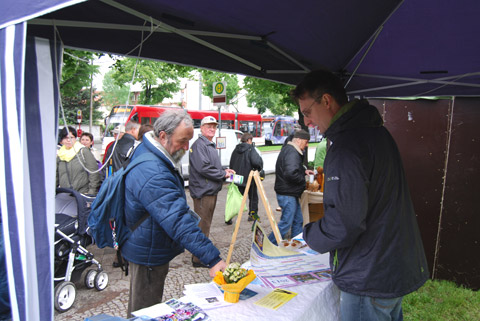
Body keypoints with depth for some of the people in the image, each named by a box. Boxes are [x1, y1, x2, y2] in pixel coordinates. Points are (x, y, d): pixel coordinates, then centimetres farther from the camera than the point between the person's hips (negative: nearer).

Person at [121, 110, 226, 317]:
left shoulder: (148, 152, 0)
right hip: (148, 254, -10)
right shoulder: (153, 175, -35)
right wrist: (212, 259, -41)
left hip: (150, 250, 10)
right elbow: (179, 222, -41)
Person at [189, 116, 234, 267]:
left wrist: (224, 171, 8)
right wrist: (223, 174, -14)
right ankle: (199, 259, 8)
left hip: (211, 191, 10)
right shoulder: (199, 144, -14)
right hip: (203, 191, -10)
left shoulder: (211, 145, 19)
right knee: (202, 225, -3)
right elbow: (203, 168, -23)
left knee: (206, 224, 18)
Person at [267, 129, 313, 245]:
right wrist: (303, 179, -15)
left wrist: (304, 171, 13)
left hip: (291, 193, 11)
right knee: (286, 223, -5)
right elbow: (291, 173, -33)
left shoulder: (289, 149, 14)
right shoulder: (292, 153, -20)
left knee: (298, 221, 18)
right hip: (287, 194, -11)